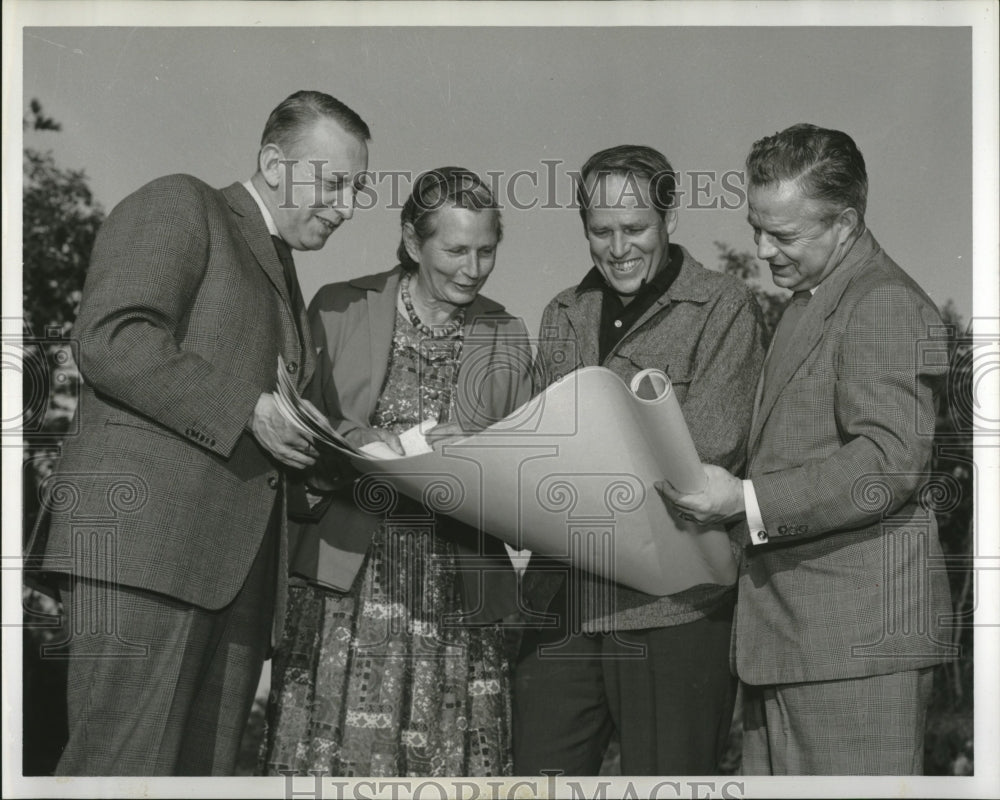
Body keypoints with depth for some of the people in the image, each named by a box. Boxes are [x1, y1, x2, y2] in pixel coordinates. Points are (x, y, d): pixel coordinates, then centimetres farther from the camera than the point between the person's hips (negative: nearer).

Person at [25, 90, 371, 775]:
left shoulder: (281, 272, 29)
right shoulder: (179, 206, 3)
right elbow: (112, 340, -12)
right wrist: (247, 410, -15)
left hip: (239, 563, 8)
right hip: (144, 537, -8)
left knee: (207, 767, 4)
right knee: (127, 767, -12)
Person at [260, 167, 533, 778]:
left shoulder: (509, 337, 11)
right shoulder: (340, 309, 4)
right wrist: (353, 439, -15)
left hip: (457, 587, 2)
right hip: (347, 574, -1)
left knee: (447, 761, -2)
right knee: (332, 752, -4)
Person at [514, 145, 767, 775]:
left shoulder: (725, 309, -2)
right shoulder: (564, 316, 17)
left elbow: (710, 446, -14)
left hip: (674, 610, -5)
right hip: (561, 603, 5)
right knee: (538, 772, 8)